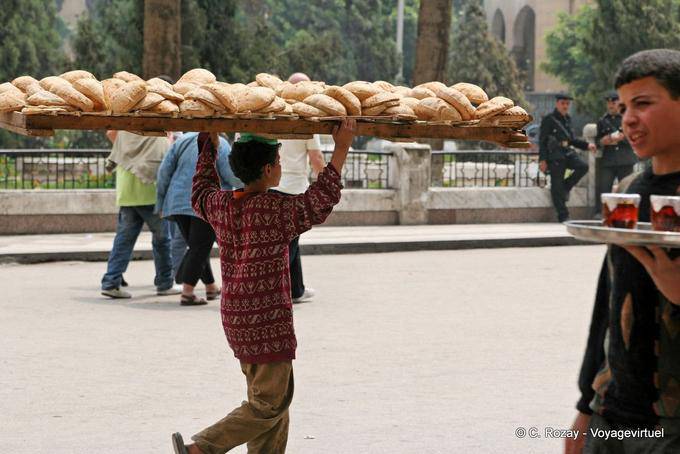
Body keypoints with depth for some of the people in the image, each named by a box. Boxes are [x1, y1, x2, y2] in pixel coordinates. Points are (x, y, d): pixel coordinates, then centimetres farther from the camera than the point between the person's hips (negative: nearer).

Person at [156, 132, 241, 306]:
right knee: (200, 249, -1)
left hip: (179, 203, 5)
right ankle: (187, 294, -7)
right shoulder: (219, 144, -5)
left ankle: (211, 288, 27)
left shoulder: (182, 140, 10)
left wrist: (161, 202, 14)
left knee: (196, 247, 17)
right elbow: (231, 175, -8)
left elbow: (164, 171, 8)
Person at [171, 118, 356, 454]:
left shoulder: (219, 204, 1)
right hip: (268, 323, -8)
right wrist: (341, 149, -3)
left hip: (235, 319, 8)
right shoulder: (276, 211, -18)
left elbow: (201, 191, 24)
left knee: (267, 399, 17)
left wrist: (207, 143, 32)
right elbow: (321, 199, -9)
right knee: (269, 405, -2)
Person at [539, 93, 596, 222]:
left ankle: (565, 187, 3)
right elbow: (542, 141, -8)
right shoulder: (548, 119, -5)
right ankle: (563, 216, 1)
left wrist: (587, 145, 10)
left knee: (583, 166, -18)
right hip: (555, 156, -6)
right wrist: (542, 160, -15)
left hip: (568, 153, 6)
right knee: (557, 186, -5)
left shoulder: (567, 119, 15)